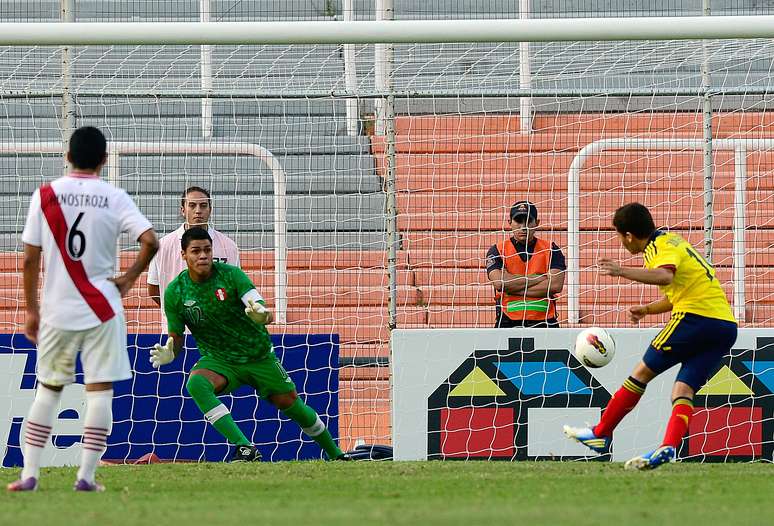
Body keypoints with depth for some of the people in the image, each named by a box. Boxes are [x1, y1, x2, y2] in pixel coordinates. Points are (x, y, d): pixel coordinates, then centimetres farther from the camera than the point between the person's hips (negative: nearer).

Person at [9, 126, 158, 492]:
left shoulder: (44, 195, -1)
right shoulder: (115, 199, -3)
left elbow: (30, 259, -1)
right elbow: (150, 241, -14)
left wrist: (31, 309, 8)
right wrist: (128, 279, 2)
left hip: (56, 310, 2)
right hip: (101, 310, -2)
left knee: (48, 390, 13)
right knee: (100, 391, 3)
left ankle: (29, 475, 9)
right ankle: (86, 476, -4)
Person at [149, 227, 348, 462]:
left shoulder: (231, 274, -14)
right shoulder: (175, 292, -10)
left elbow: (267, 314, -22)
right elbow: (176, 337, 0)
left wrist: (262, 316, -47)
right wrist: (168, 353, -24)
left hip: (258, 355, 0)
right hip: (218, 360, 0)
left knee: (291, 404, 5)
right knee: (196, 383, -32)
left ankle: (335, 455, 31)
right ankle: (245, 448, -35)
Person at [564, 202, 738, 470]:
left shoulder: (659, 247, -5)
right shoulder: (672, 241, 24)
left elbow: (665, 276, -30)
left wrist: (624, 272, -36)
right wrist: (647, 310, 37)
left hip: (695, 318, -8)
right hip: (726, 326, 8)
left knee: (642, 372, 4)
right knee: (683, 391, 2)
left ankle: (601, 433, 11)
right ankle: (669, 446, -19)